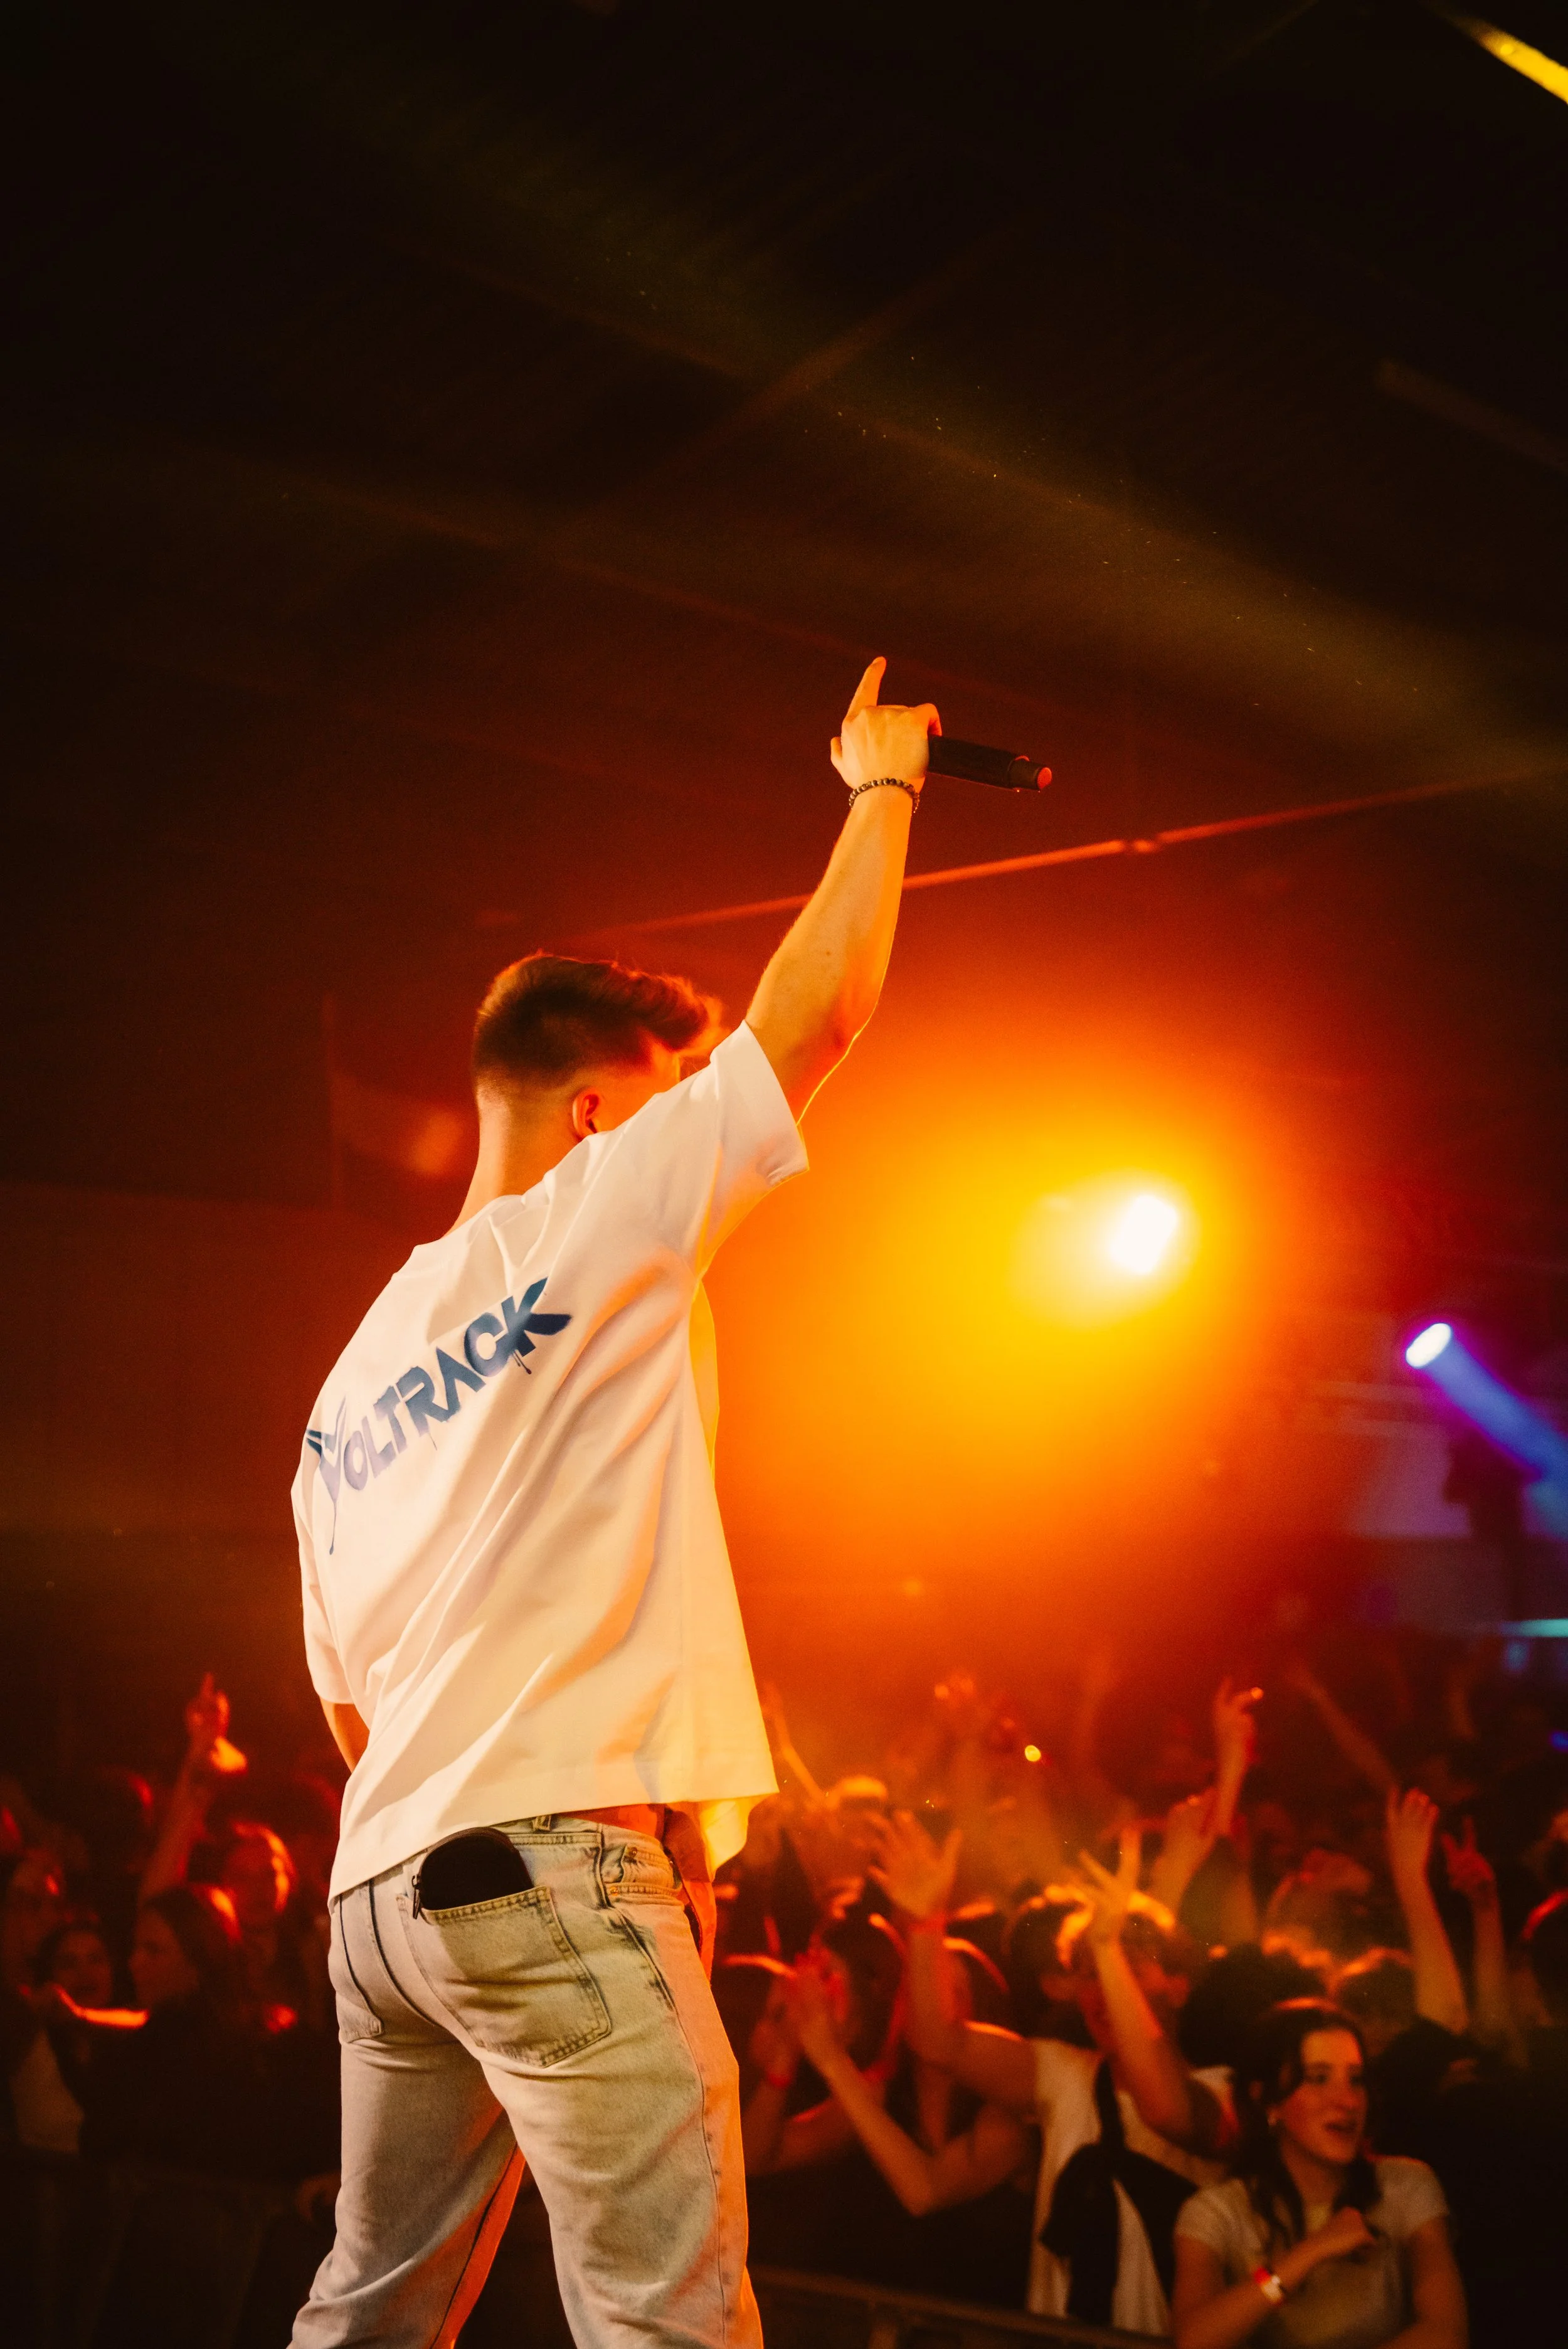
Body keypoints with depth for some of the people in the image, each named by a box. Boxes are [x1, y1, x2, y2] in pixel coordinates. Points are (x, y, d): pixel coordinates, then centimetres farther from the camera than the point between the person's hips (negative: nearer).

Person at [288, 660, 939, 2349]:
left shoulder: (353, 1374, 19)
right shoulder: (587, 1223, -3)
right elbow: (818, 1010, -3)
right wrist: (881, 783, 9)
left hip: (377, 1886, 9)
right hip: (545, 1856, -8)